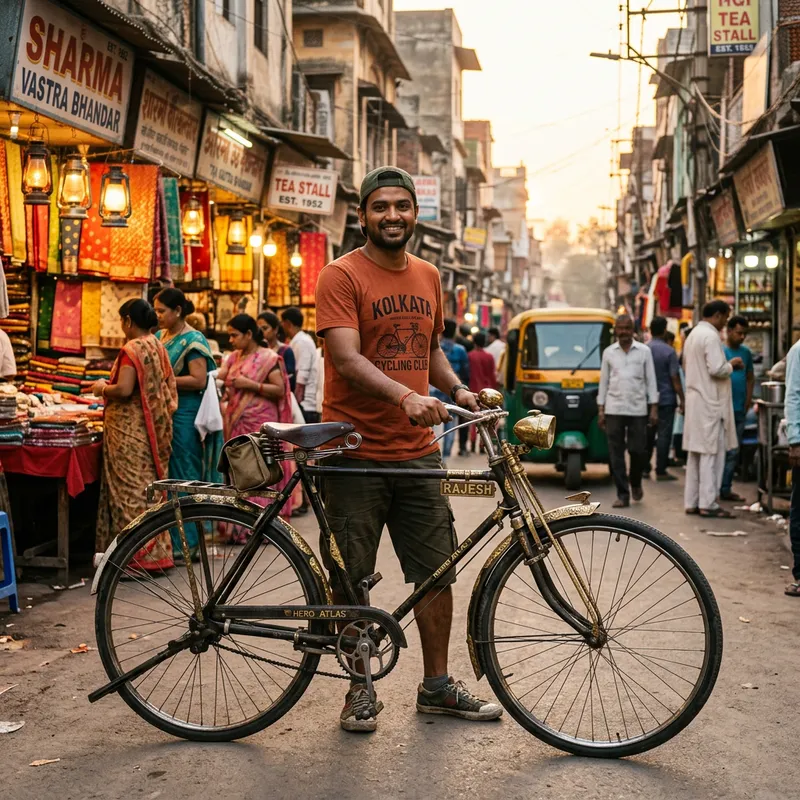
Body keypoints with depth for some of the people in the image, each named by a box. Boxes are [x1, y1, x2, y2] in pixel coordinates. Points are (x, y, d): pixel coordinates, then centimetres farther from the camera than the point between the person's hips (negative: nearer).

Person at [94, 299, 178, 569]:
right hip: (153, 428, 9)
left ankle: (139, 556, -1)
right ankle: (157, 552, 18)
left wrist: (102, 388, -3)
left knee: (131, 489, -4)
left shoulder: (131, 350, -15)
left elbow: (123, 390, -24)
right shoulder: (157, 347, 10)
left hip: (129, 429, -8)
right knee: (149, 486, 13)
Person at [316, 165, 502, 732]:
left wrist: (458, 390, 3)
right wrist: (406, 396, -34)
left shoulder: (428, 277, 12)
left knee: (438, 572, 9)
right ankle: (360, 689, 21)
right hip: (353, 452, -5)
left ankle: (437, 686, 24)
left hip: (417, 451, 5)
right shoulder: (342, 276, -8)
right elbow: (347, 358, -19)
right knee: (351, 581, 4)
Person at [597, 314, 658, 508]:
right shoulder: (608, 352, 7)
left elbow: (651, 380, 3)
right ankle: (623, 495, 4)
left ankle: (636, 483, 28)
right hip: (614, 409, 1)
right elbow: (603, 381, 9)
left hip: (638, 409, -1)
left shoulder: (644, 351, 3)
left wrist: (654, 408, -3)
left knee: (637, 450, 0)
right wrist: (600, 409, 4)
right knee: (616, 454, -1)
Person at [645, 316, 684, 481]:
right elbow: (675, 378, -11)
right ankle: (660, 471, -2)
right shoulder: (669, 351, -11)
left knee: (648, 434, 14)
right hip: (666, 399, -5)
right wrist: (682, 399, -6)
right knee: (664, 435, -2)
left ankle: (644, 468, 17)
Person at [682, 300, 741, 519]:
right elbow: (716, 369, -23)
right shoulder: (711, 336, -15)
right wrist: (732, 365, -2)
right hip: (710, 402, -9)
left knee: (695, 453, 11)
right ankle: (708, 503, -4)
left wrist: (727, 364, 19)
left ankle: (692, 502, 14)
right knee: (711, 453, -5)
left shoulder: (693, 334, 15)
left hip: (695, 401, 10)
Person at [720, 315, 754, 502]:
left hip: (739, 410, 5)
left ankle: (726, 488, 16)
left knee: (733, 452, 9)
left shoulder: (746, 352, 11)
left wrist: (748, 400, 9)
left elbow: (750, 377, 18)